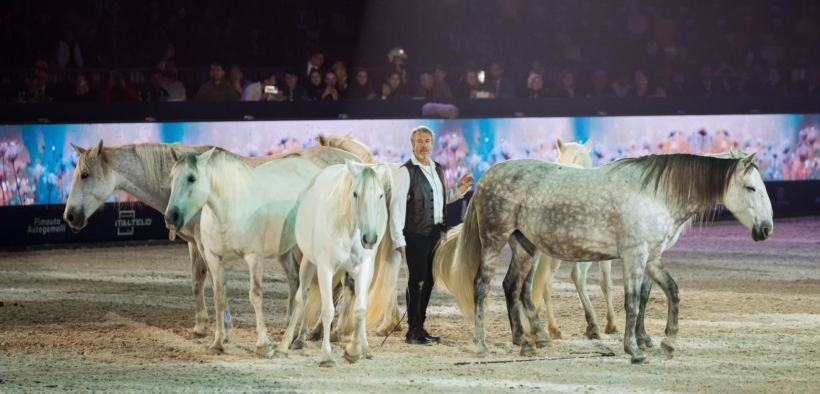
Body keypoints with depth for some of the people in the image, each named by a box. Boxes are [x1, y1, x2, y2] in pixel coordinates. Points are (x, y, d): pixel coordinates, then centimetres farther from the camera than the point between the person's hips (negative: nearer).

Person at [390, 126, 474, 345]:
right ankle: (412, 331, 2)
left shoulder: (437, 169, 12)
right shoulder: (407, 171, -11)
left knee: (428, 280, 12)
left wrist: (459, 189, 5)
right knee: (417, 281, -4)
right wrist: (399, 240, -17)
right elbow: (397, 206, -14)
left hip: (435, 232, 7)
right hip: (416, 234, -7)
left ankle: (420, 327, 21)